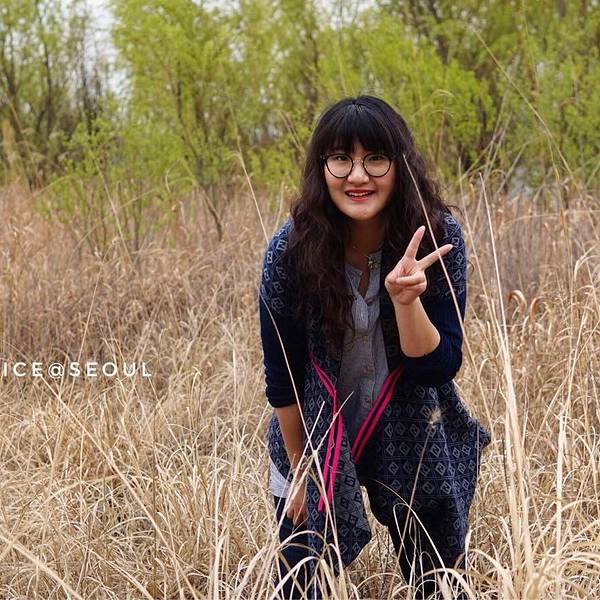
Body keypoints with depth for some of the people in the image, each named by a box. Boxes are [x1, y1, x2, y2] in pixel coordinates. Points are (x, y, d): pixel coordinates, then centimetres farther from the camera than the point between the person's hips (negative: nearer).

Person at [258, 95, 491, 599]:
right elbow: (281, 374, -10)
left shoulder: (438, 238, -19)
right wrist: (299, 467, -3)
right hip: (315, 441, -1)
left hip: (417, 449, 1)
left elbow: (439, 370, -18)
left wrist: (406, 299, -35)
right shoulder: (291, 249, -21)